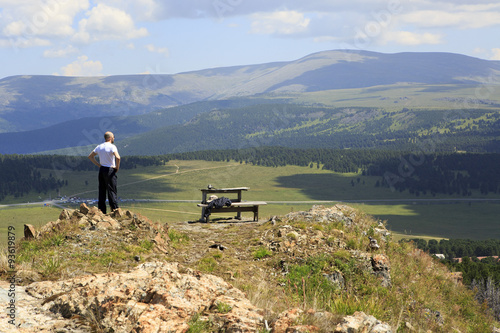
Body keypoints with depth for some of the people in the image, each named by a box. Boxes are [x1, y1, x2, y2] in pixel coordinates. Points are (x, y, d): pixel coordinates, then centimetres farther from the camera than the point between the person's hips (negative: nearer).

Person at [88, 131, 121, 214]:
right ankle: (115, 210, -5)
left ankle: (101, 211, 11)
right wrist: (117, 167, -10)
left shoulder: (99, 147, 10)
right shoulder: (112, 147, -12)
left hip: (101, 170, 6)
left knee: (102, 191, 10)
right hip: (110, 170, -6)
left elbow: (90, 156, 18)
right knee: (112, 191, -4)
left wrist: (98, 164, 13)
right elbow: (118, 158, -26)